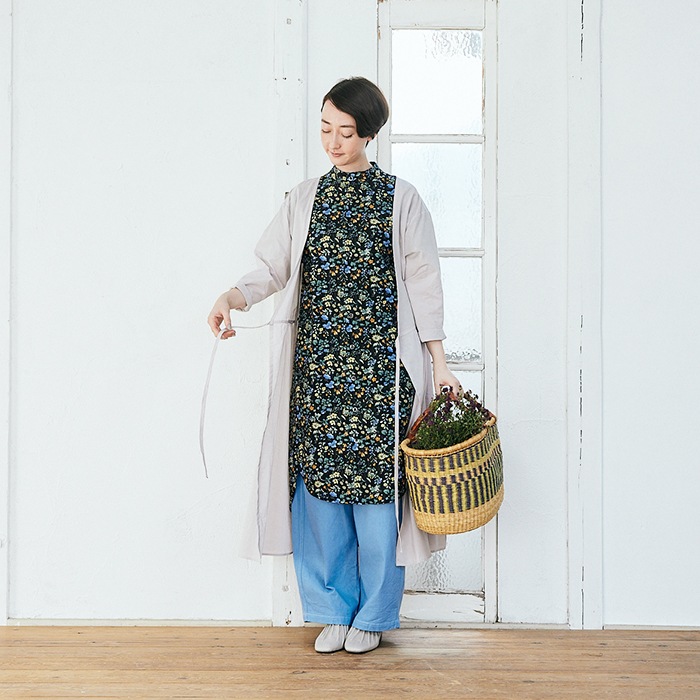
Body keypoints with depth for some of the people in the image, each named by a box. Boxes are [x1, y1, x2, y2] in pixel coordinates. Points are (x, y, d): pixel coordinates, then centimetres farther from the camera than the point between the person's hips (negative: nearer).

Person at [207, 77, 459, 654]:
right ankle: (332, 609, 18)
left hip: (380, 362, -2)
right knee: (320, 479, 2)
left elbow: (423, 283, 3)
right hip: (316, 362, 3)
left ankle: (373, 615, 14)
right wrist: (234, 296, -12)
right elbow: (273, 266, 9)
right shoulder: (306, 199, 13)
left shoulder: (401, 199, 5)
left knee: (376, 476, -2)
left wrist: (439, 361, 0)